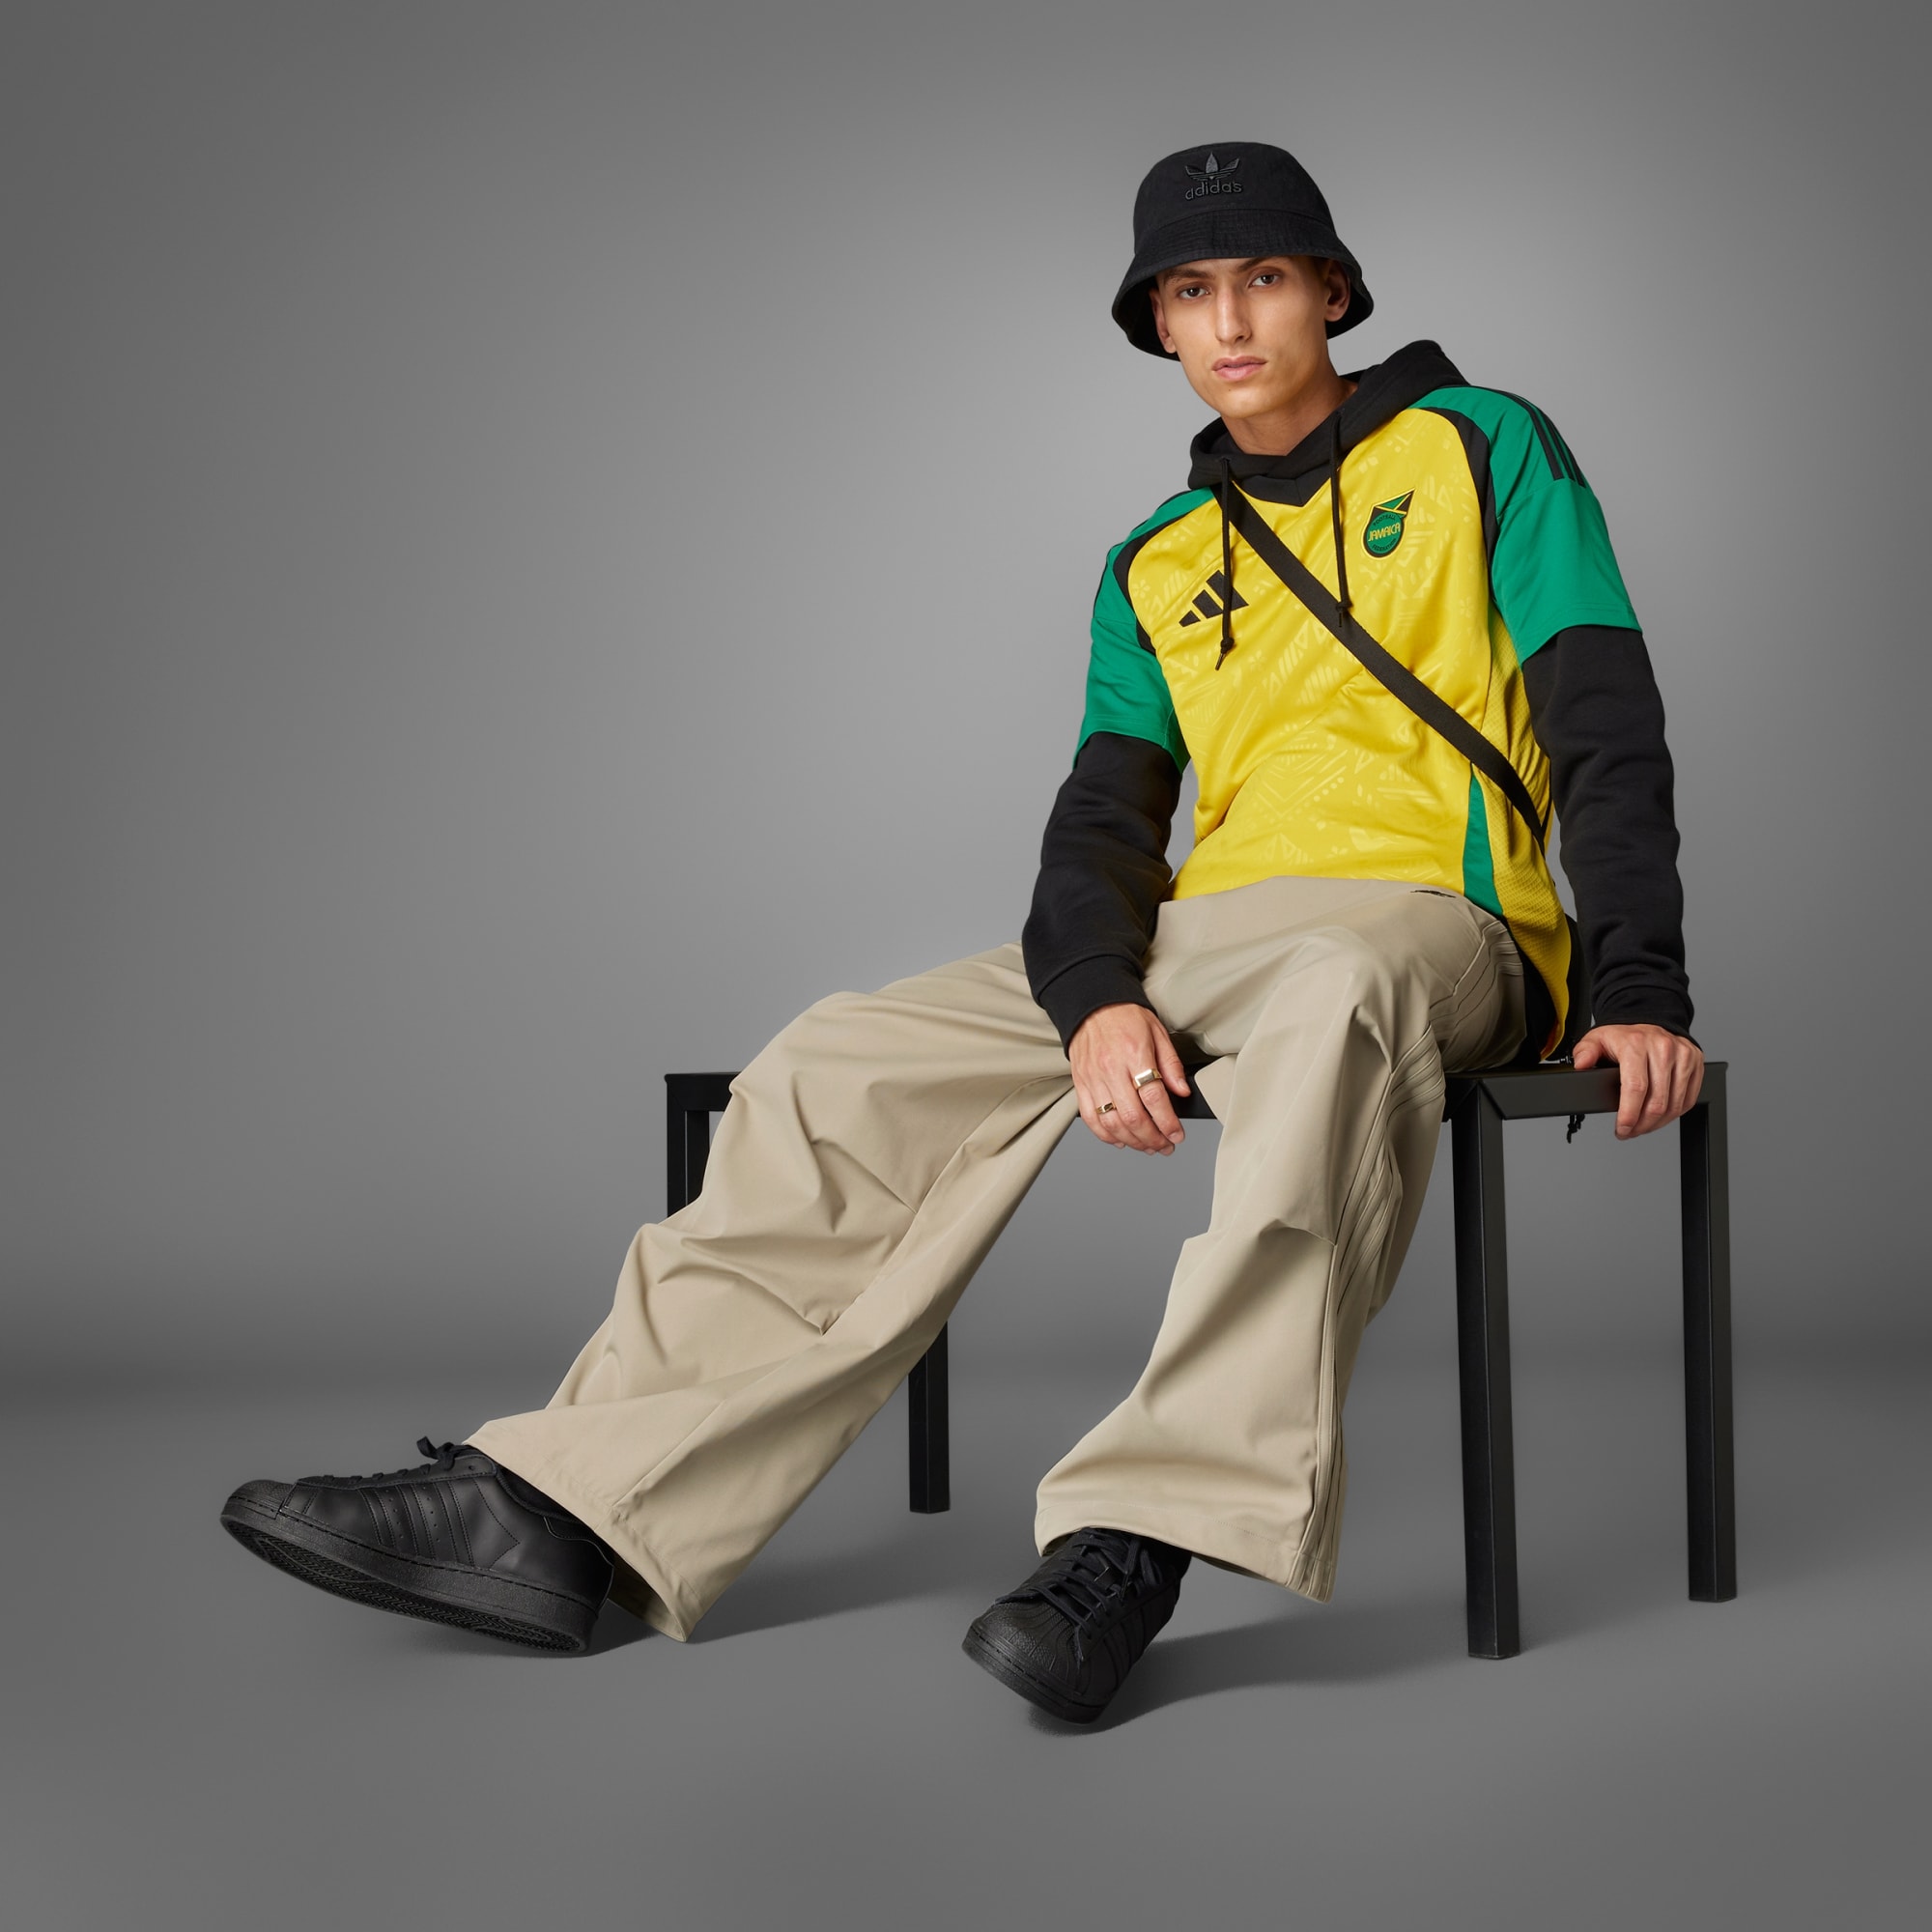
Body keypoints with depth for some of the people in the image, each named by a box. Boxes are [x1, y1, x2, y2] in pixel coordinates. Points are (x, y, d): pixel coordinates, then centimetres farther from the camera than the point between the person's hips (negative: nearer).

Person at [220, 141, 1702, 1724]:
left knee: (1331, 1002, -42)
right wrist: (1098, 999, -14)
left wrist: (1636, 992, -13)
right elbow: (1105, 819, 8)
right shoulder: (1153, 566, 20)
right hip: (1196, 935, 5)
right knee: (851, 1065, -15)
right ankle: (566, 1509, -20)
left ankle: (1144, 1533, -48)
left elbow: (1608, 727, 0)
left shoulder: (1483, 448, 8)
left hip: (1430, 921, -4)